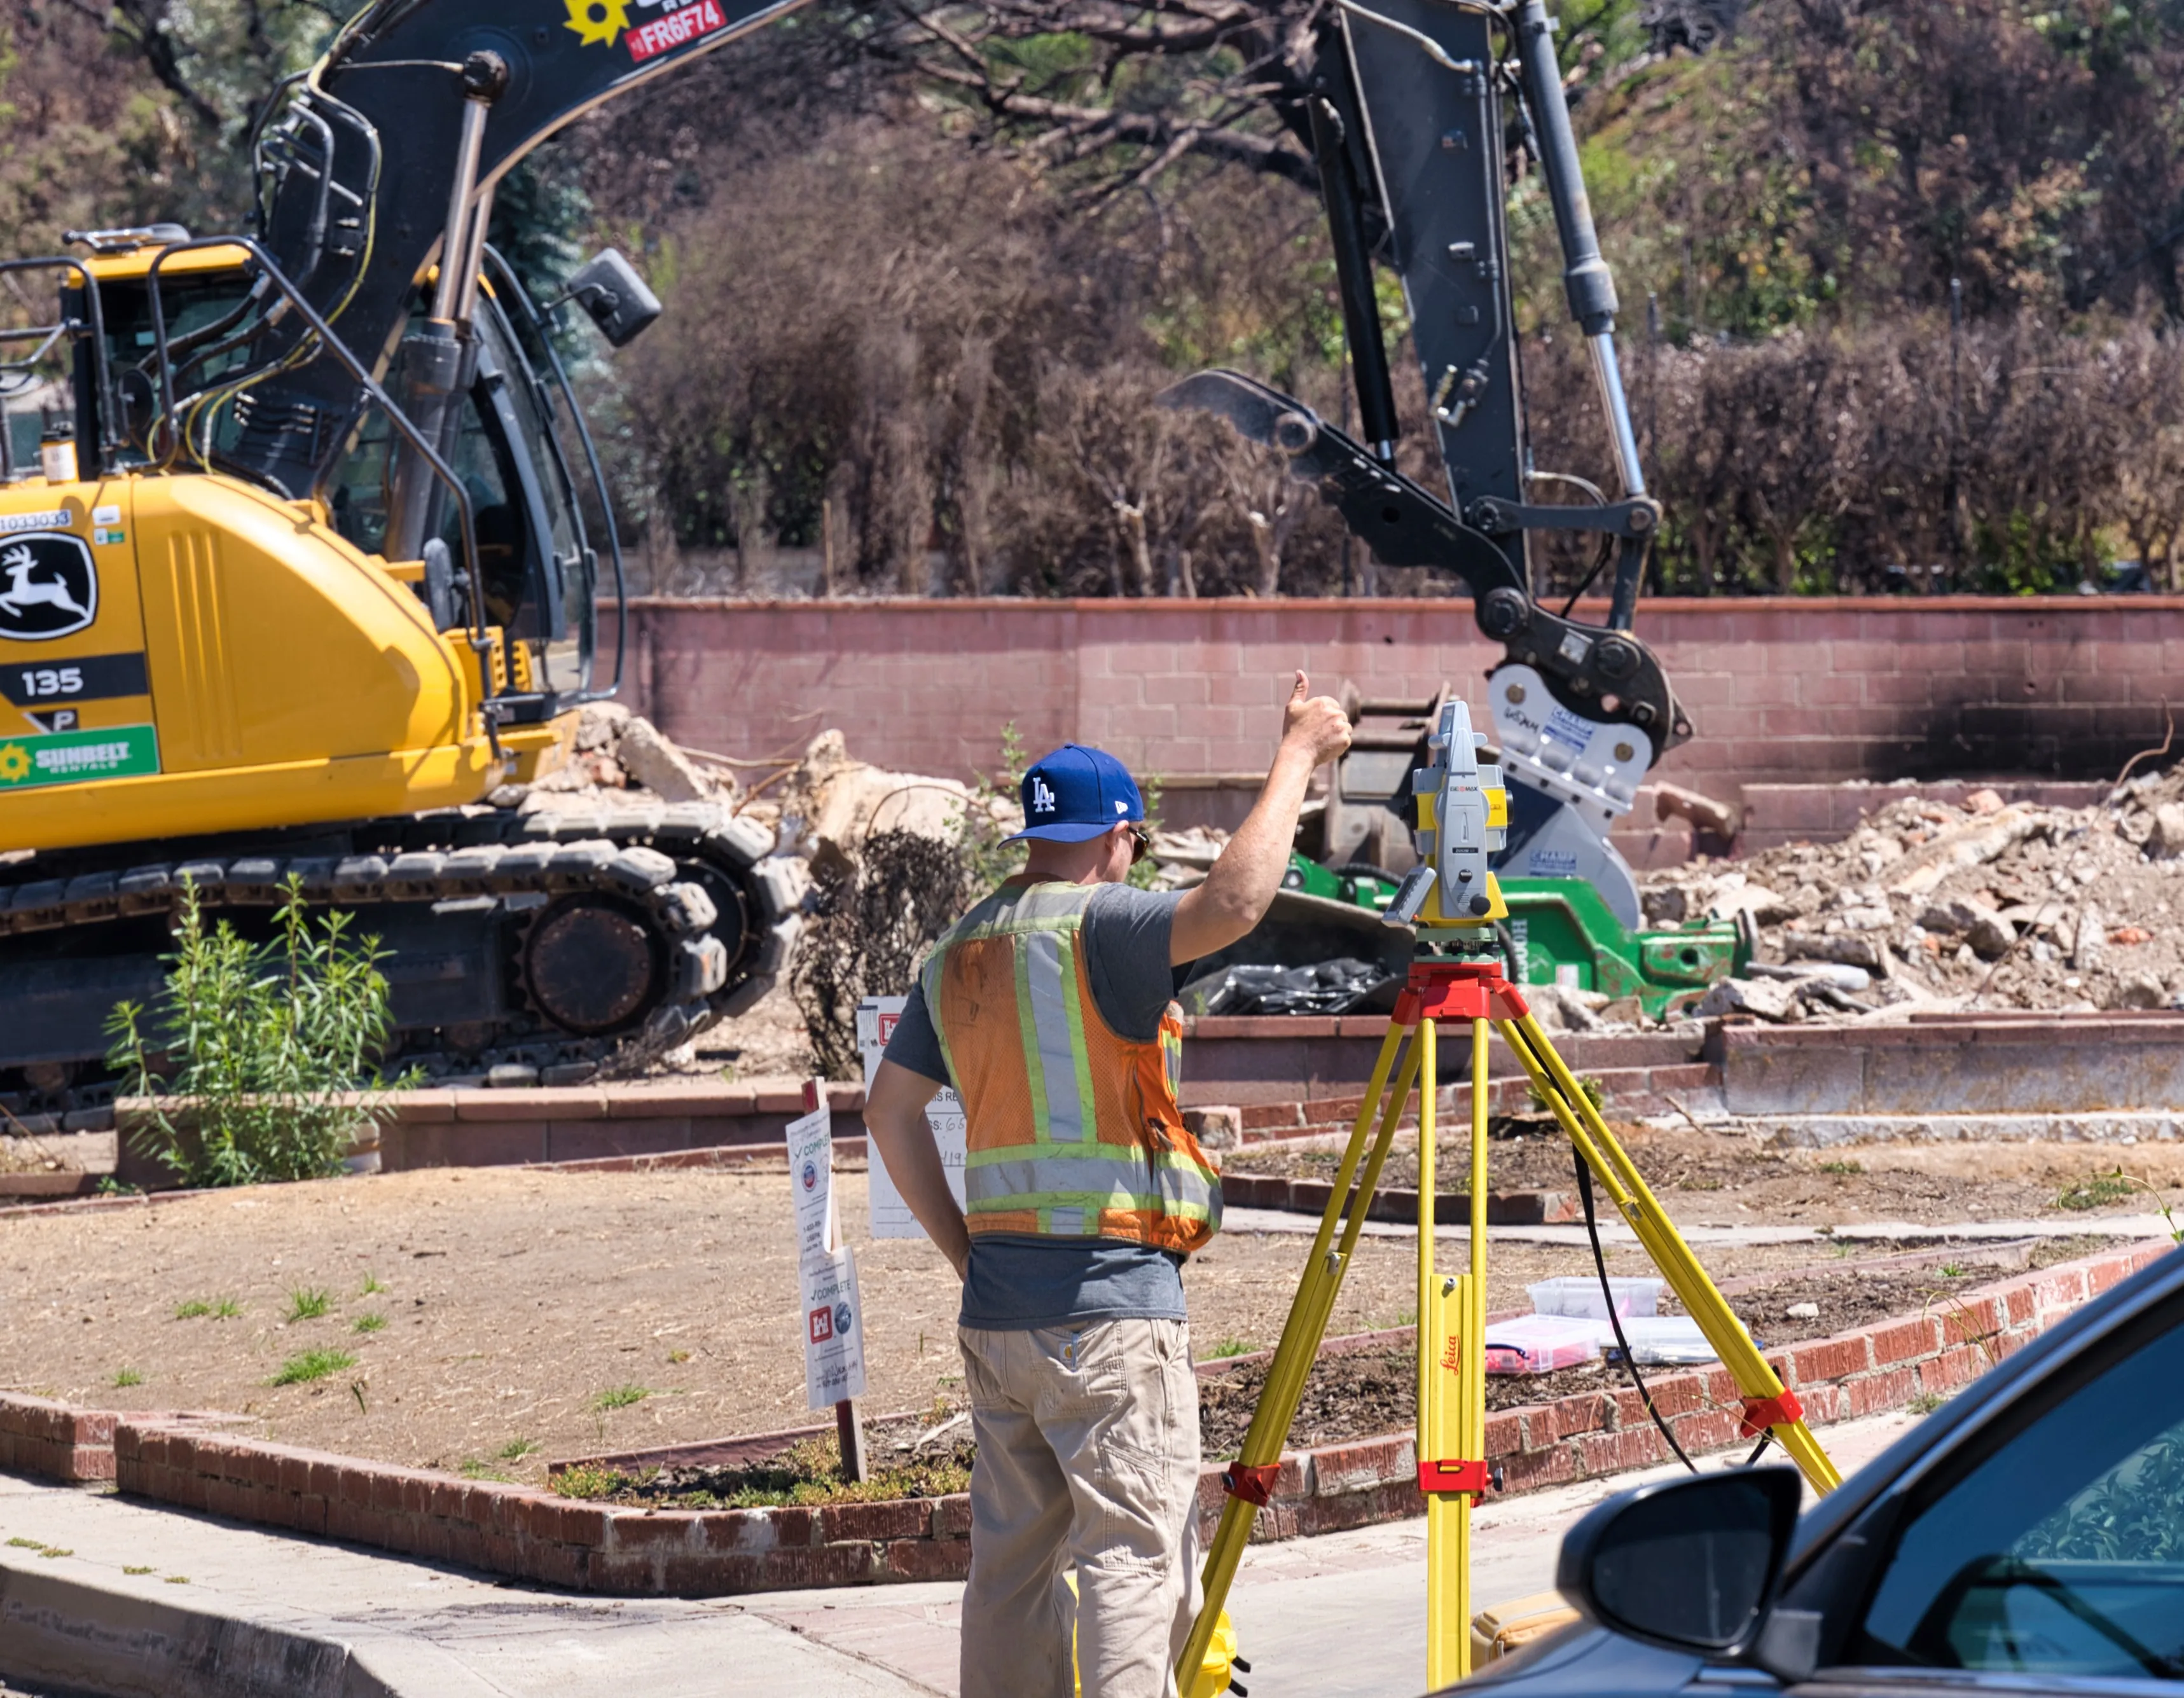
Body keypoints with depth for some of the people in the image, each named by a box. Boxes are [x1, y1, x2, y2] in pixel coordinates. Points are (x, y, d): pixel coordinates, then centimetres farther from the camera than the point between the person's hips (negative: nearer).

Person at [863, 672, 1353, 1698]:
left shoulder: (958, 949, 14)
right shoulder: (1095, 925, -11)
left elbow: (891, 1110, 18)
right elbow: (1232, 903, -27)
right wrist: (1296, 759, -17)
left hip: (996, 1306, 8)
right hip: (1108, 1302, -8)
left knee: (1015, 1558, 13)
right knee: (1133, 1553, -9)